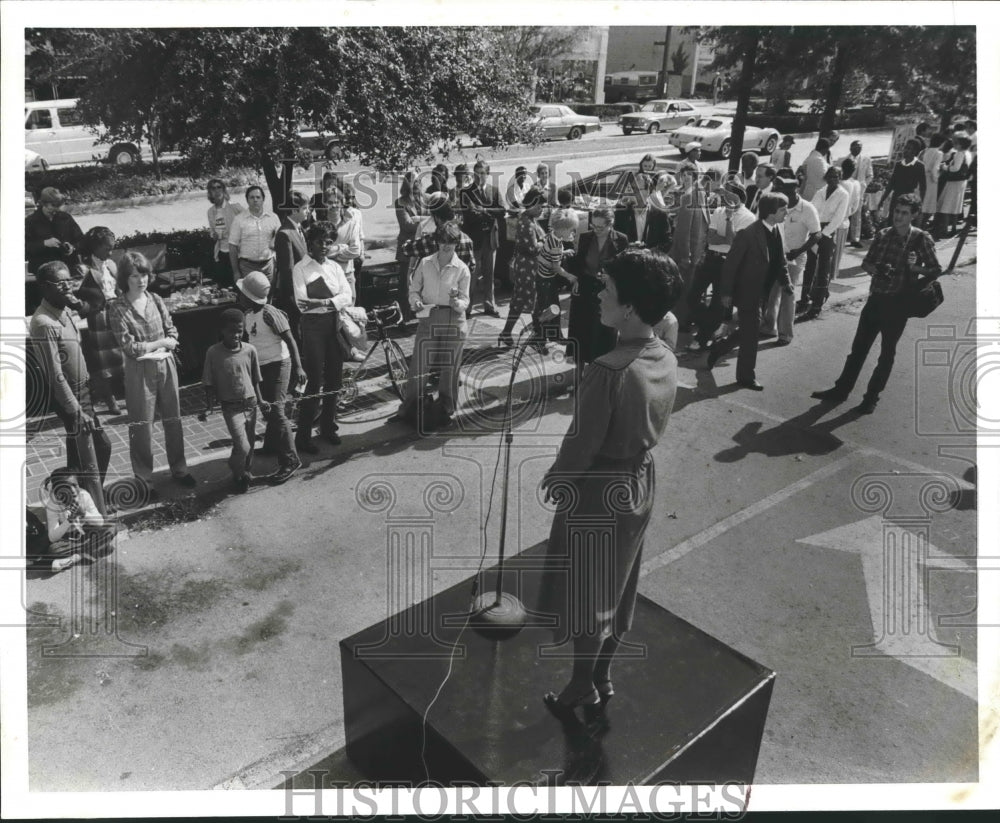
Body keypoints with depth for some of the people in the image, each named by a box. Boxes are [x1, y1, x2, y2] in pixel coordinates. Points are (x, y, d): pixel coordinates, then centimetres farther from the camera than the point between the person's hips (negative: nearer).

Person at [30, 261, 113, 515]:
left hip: (84, 392, 9)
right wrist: (76, 411, -22)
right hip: (68, 398, -9)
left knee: (102, 446, 21)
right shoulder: (44, 324, -24)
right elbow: (55, 375, -24)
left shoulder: (66, 310, 3)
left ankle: (91, 505, 38)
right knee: (86, 463, -1)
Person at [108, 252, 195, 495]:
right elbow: (129, 347, -13)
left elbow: (172, 334, 3)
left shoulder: (155, 300, 3)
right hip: (139, 370, -4)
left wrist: (154, 350, -13)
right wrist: (160, 342, -8)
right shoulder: (118, 308, -9)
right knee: (141, 425, 4)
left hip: (165, 365, 4)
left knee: (173, 419, 11)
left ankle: (178, 468, 26)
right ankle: (143, 478, 15)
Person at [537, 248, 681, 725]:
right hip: (640, 482, 8)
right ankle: (603, 678, 42)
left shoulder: (607, 371, -30)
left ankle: (582, 692, 31)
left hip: (598, 490, -8)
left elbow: (582, 444, -22)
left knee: (584, 595, 12)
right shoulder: (666, 359, -5)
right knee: (615, 590, 23)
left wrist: (554, 479, -4)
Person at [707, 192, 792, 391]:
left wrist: (786, 283, -2)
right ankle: (746, 377, 18)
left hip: (761, 293, 8)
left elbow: (779, 261, 11)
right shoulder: (748, 234, -22)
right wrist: (726, 293, -15)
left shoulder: (776, 232, 2)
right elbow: (730, 264, -18)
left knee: (748, 333, 19)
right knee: (751, 336, 2)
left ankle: (717, 348, 40)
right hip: (747, 293, -8)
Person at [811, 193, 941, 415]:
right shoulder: (883, 235, 4)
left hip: (898, 303, -4)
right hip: (875, 298, 4)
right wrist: (875, 268, -11)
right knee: (859, 346, 9)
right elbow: (866, 262, 10)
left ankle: (871, 397, 17)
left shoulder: (921, 239, -7)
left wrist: (916, 268, -19)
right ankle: (841, 390, 19)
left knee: (887, 352, 7)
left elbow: (936, 270, -3)